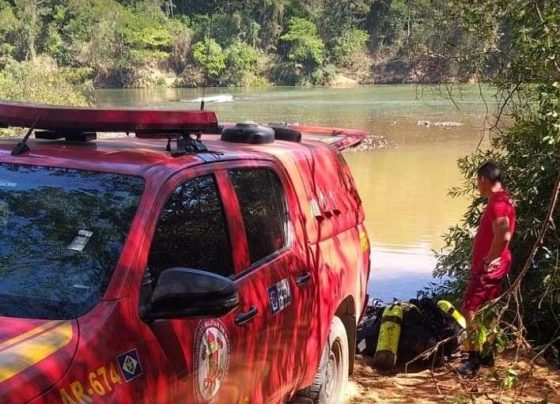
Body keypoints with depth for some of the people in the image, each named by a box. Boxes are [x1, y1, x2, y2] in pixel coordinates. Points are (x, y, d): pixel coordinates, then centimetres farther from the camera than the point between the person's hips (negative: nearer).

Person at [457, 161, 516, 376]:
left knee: (469, 309, -8)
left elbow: (503, 236, -34)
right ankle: (487, 353, 27)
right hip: (495, 266, 10)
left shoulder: (497, 203, -21)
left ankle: (474, 360, -5)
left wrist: (487, 262, -22)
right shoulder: (502, 198, 12)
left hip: (489, 268, -10)